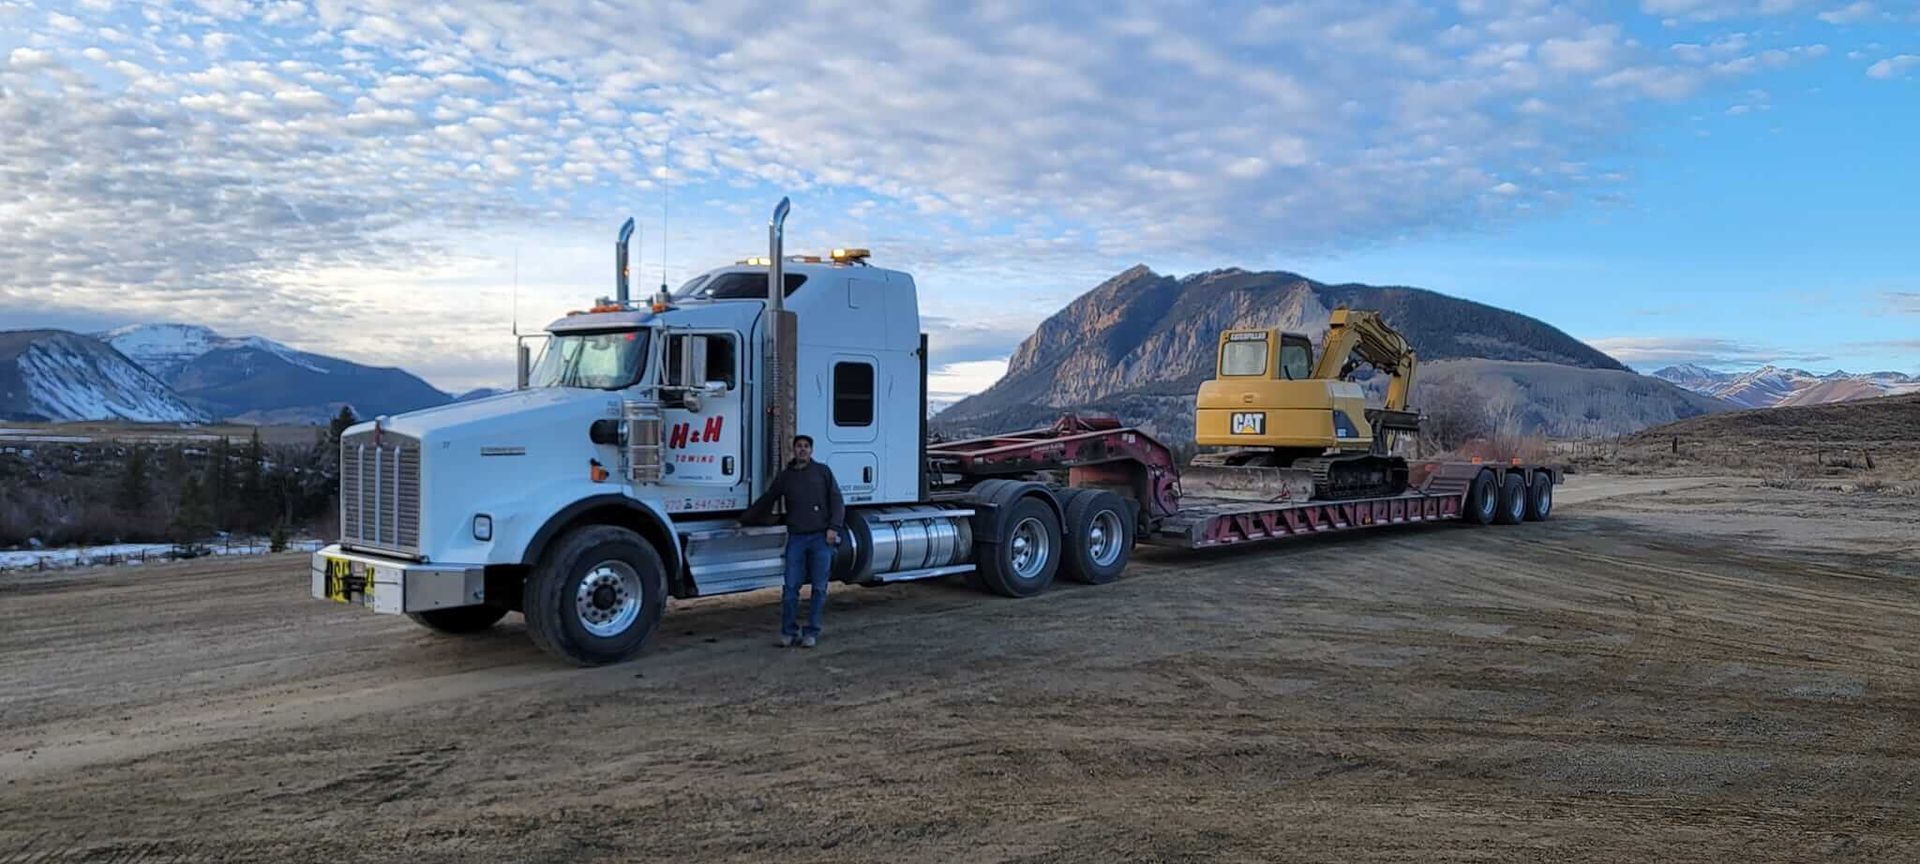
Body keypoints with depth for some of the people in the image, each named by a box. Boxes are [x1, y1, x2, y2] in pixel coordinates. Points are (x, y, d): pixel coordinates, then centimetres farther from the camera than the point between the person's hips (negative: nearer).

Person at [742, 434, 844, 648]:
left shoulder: (822, 471, 7)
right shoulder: (785, 476, 13)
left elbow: (836, 500, 3)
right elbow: (766, 501, 23)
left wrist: (834, 528, -8)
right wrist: (744, 520, 27)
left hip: (821, 537, -2)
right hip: (796, 538, 2)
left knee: (819, 588, 1)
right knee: (790, 587, -2)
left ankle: (812, 633, 10)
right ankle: (789, 632, 8)